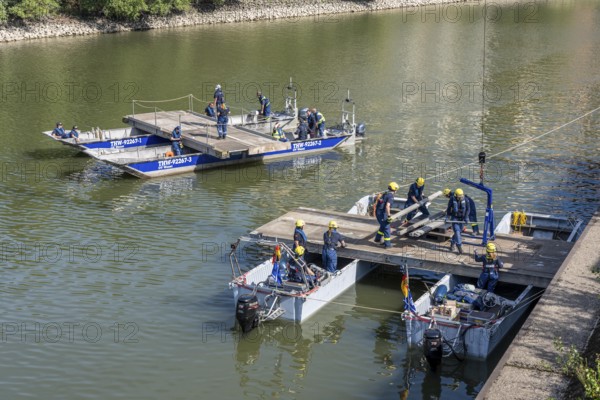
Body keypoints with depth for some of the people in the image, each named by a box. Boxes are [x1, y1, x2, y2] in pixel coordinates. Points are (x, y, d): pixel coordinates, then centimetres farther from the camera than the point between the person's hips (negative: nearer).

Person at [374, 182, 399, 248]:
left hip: (378, 212, 9)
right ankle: (387, 244, 5)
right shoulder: (391, 196, -16)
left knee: (383, 226, 27)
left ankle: (377, 239, 40)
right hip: (383, 214, -9)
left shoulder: (385, 194, 13)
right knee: (387, 228, 1)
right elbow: (387, 206, -28)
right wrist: (389, 216, -25)